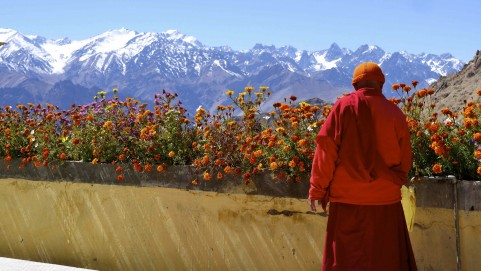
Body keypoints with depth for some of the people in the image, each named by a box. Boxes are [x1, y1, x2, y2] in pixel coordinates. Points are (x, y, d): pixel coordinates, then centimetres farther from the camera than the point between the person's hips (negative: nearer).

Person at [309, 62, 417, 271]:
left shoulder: (344, 106, -2)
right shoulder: (395, 113, 3)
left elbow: (326, 150, -6)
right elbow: (405, 160, 7)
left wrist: (318, 189, -1)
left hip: (348, 198, -2)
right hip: (386, 200, 2)